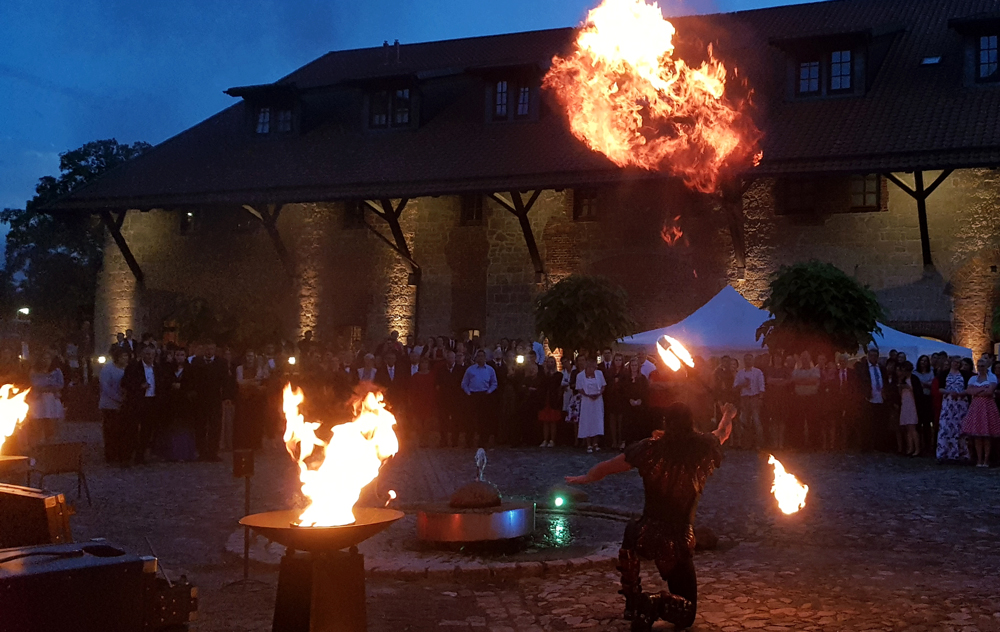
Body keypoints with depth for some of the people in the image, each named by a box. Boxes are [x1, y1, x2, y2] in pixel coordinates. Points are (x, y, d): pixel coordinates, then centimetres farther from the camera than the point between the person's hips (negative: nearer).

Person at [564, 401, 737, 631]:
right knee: (685, 613, 19)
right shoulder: (702, 449, -6)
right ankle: (659, 604, -14)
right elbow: (723, 433, 18)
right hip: (679, 545, 0)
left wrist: (585, 478, 19)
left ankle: (634, 603, 31)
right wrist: (728, 415, 41)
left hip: (647, 539, 0)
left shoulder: (651, 448, -10)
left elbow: (607, 467, -1)